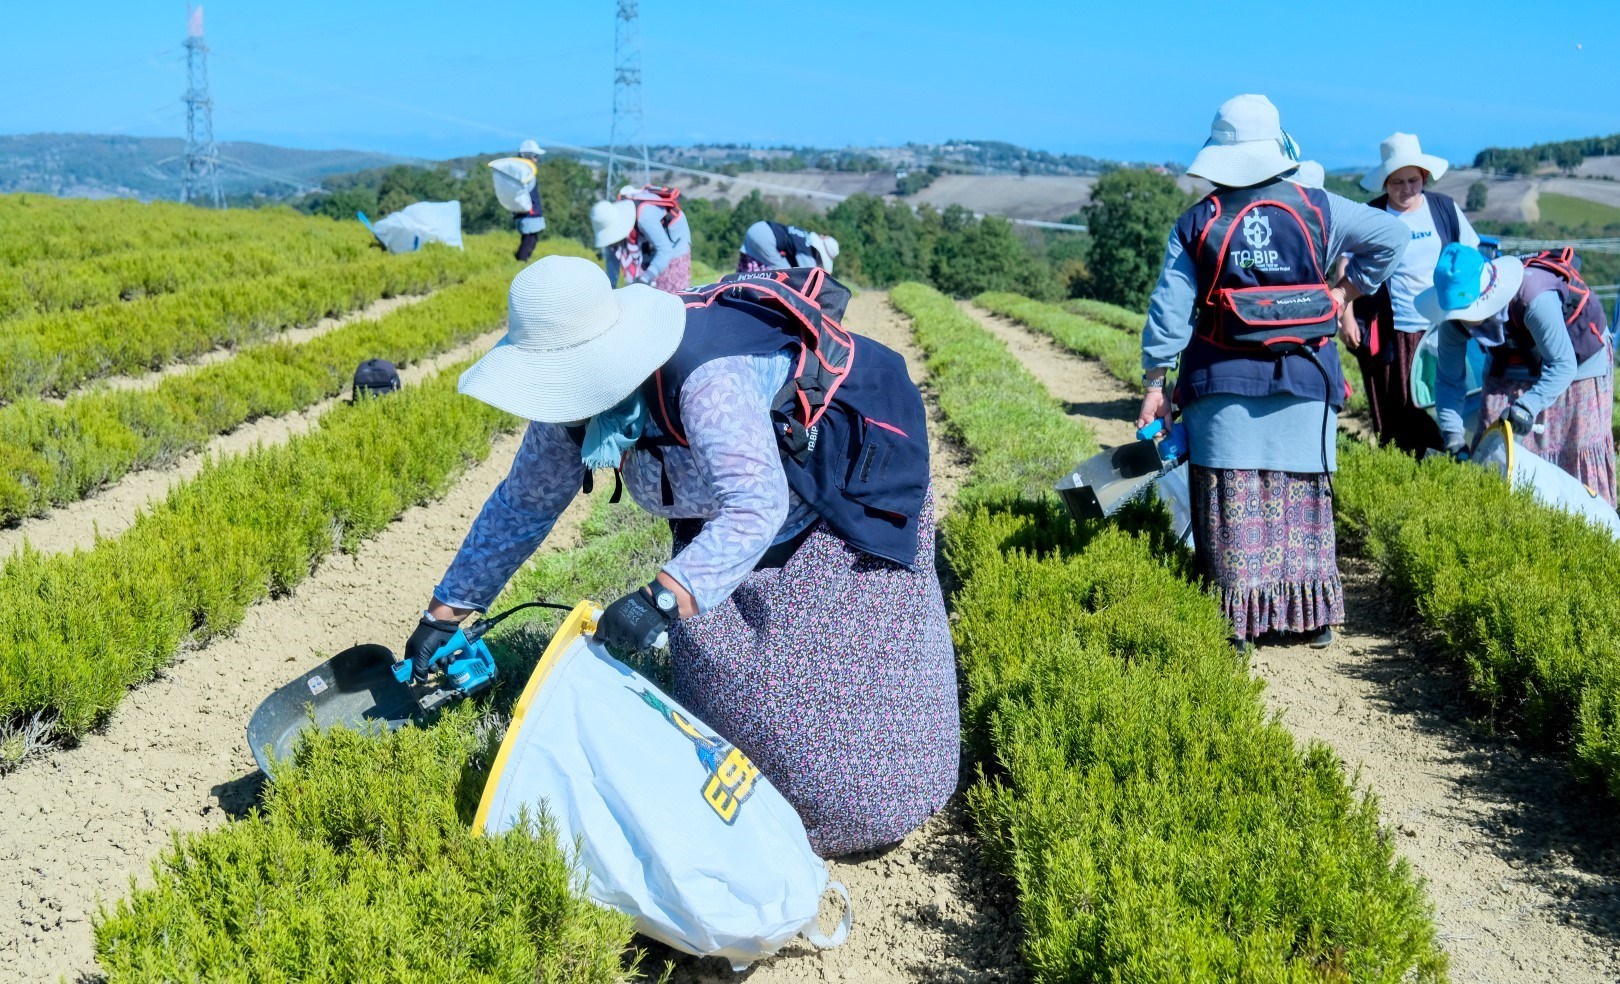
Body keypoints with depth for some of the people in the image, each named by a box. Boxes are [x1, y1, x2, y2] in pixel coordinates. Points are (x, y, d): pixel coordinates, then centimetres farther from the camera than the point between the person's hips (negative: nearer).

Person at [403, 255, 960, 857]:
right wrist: (446, 612, -5)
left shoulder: (707, 380, -43)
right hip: (724, 524, 7)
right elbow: (523, 502, -5)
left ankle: (868, 808, 21)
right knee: (720, 675, 2)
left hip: (844, 508, -7)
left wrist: (662, 599, -60)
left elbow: (758, 505, -51)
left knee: (840, 677, -4)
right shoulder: (575, 393, -17)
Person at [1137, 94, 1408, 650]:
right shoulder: (1316, 207, 1)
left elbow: (1170, 311, -2)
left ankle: (1238, 623, 3)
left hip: (1224, 383, -1)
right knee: (1304, 494, 11)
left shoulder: (1197, 223, 0)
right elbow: (1391, 235, 5)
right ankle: (1314, 616, 17)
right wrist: (1347, 290, 14)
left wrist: (1154, 383, 3)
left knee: (1232, 501, 3)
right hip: (1305, 380, 1)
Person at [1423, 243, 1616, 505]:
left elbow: (1563, 365, -35)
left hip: (1578, 362, -4)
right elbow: (1447, 380, -14)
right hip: (1513, 369, 4)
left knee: (1582, 447, -4)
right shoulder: (1454, 320, -25)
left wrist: (1528, 406, -48)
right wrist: (1452, 438, -24)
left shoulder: (1536, 299, -42)